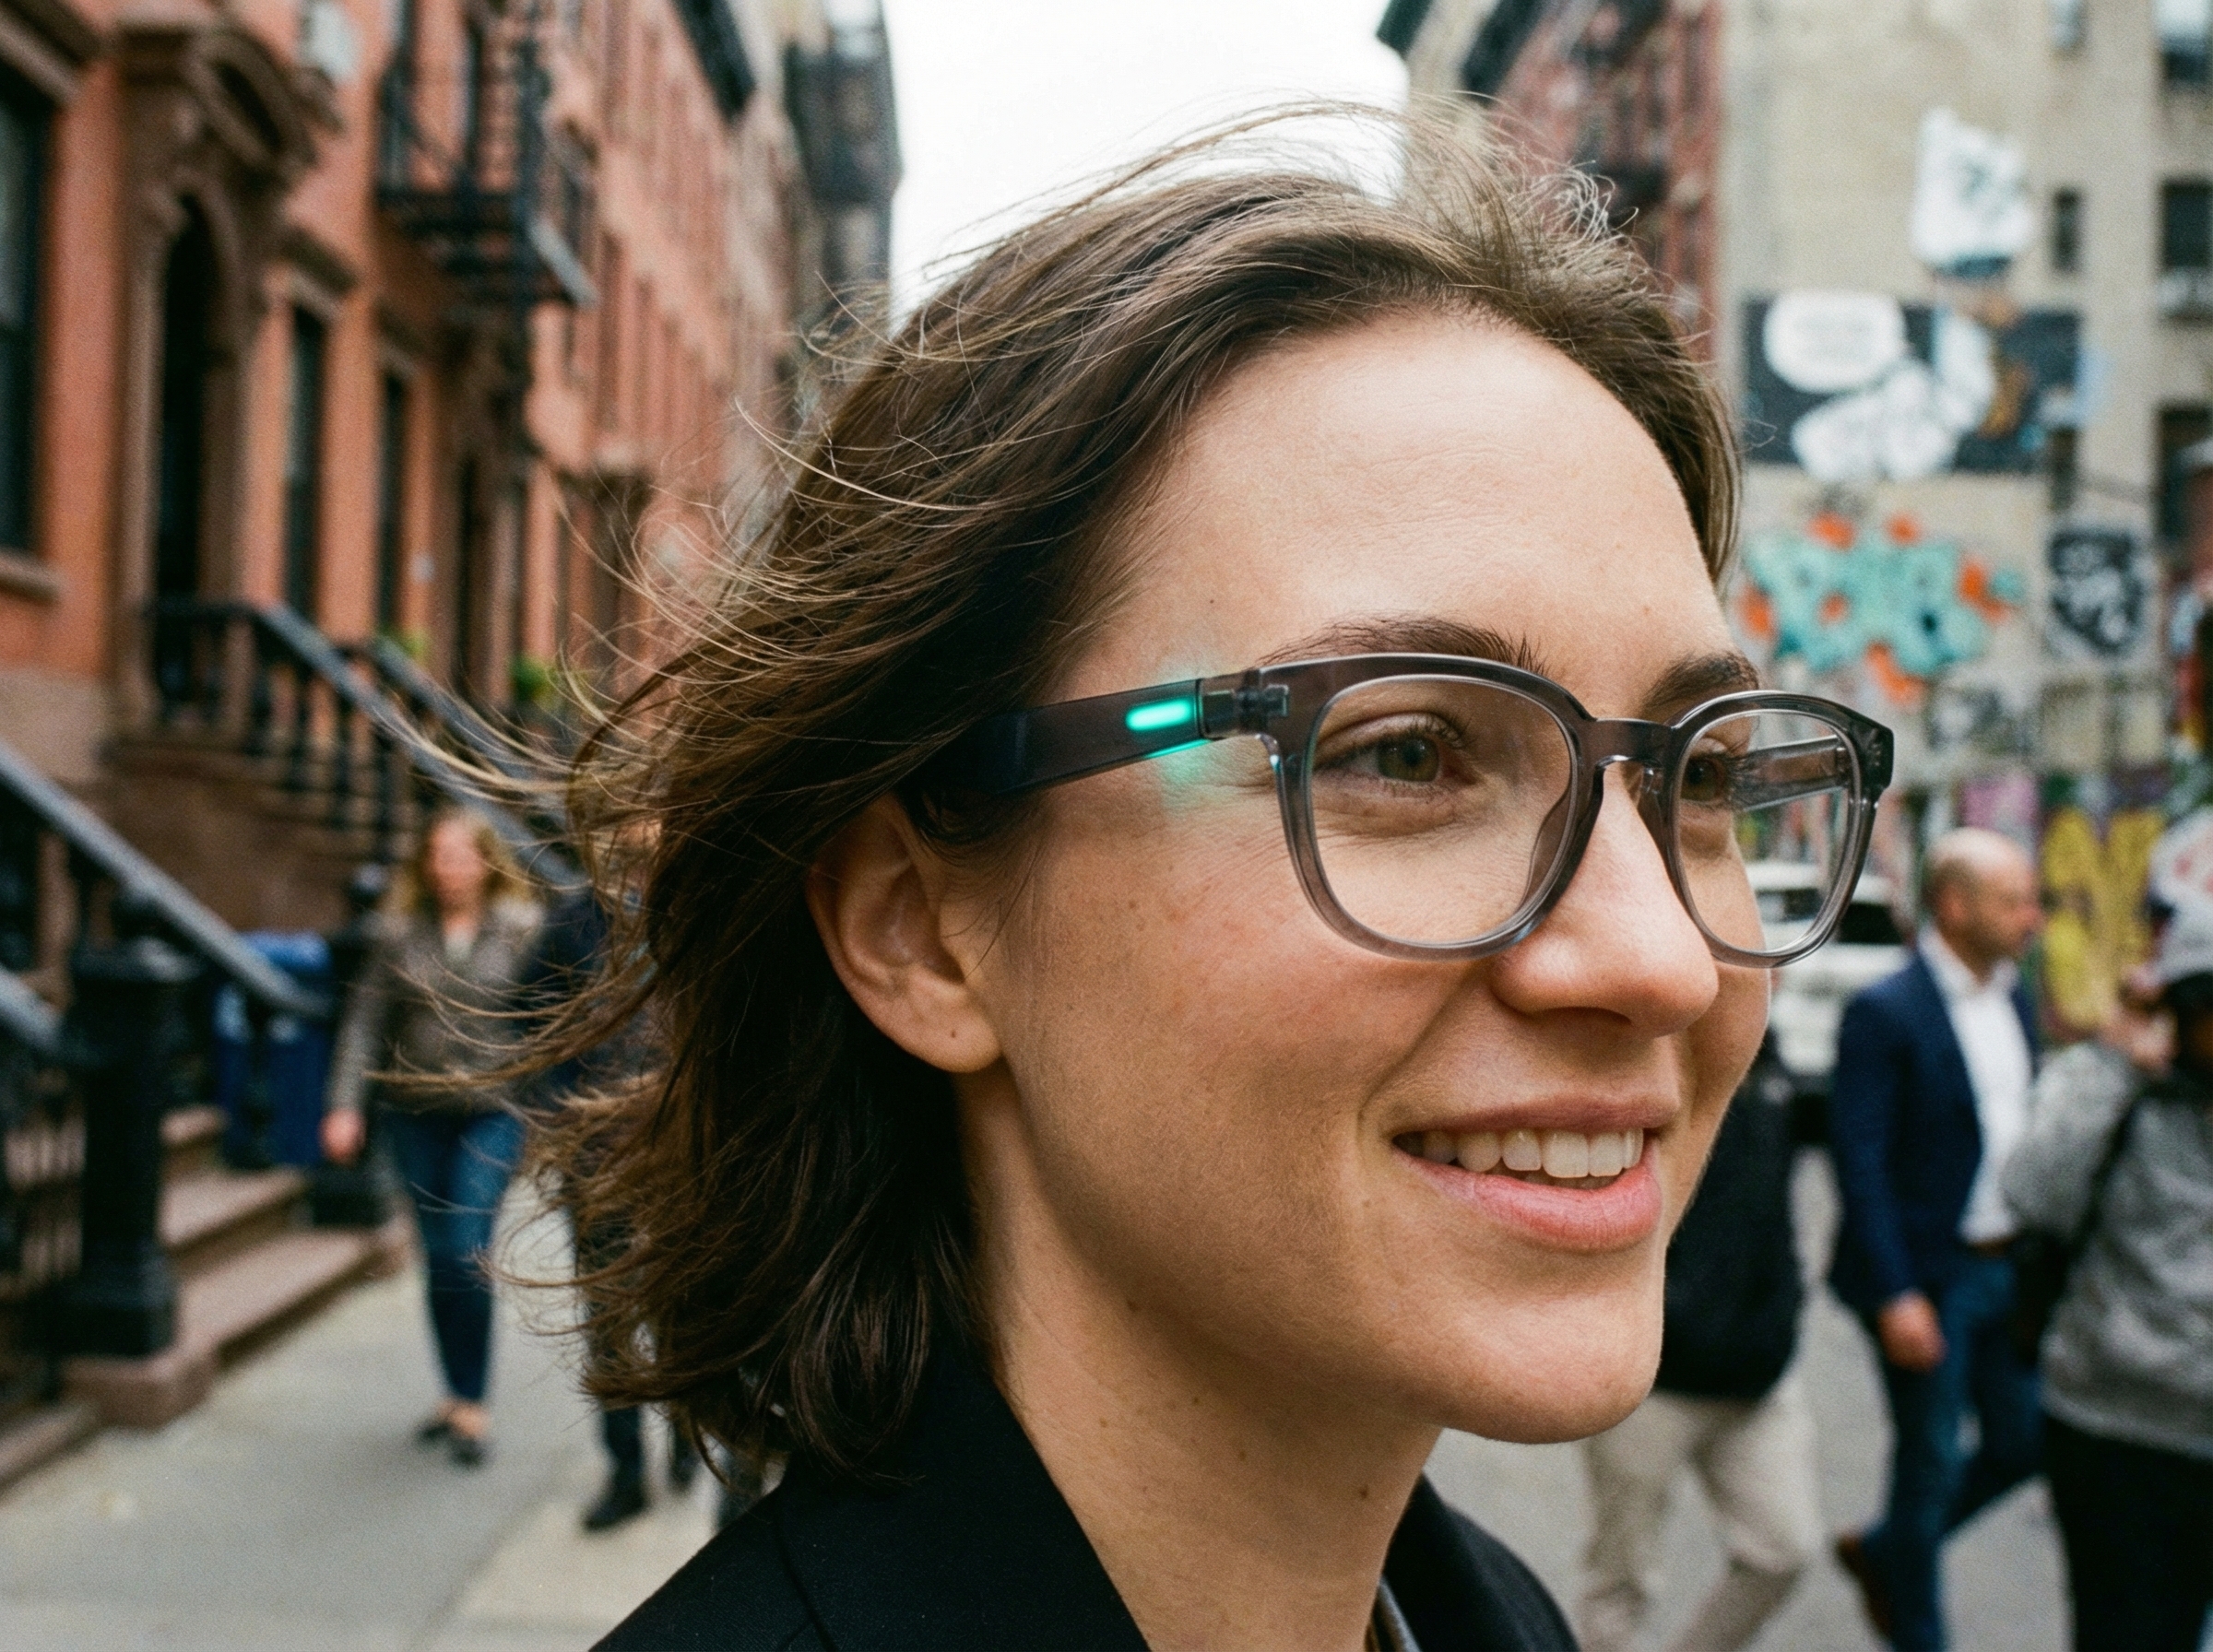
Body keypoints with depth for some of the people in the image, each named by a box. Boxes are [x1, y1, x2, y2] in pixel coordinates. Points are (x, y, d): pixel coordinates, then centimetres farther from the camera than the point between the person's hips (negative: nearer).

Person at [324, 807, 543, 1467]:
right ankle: (457, 1394, 25)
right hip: (416, 1113, 3)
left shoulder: (522, 930, -2)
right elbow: (366, 1020, 5)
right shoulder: (401, 930, 5)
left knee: (465, 1252, -12)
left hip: (492, 1112, -3)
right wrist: (345, 1104, -2)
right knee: (438, 1258, 10)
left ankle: (473, 1405, 0)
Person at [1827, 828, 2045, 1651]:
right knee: (1932, 1462, 5)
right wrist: (1897, 1295, -20)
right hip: (1930, 1277, -7)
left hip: (2008, 1267, 7)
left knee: (2022, 1444, 13)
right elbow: (1859, 1161, -17)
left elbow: (2025, 1133, 15)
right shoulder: (1885, 1014, -15)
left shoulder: (2014, 1000, 8)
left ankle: (1884, 1553, 35)